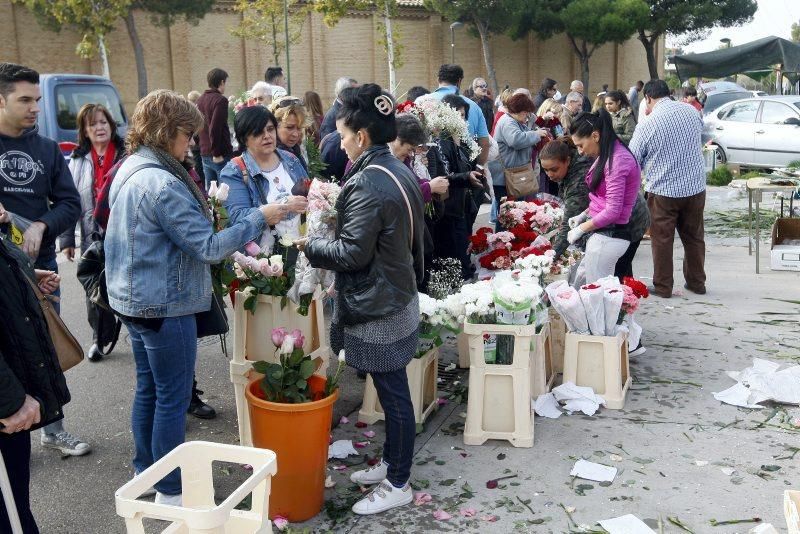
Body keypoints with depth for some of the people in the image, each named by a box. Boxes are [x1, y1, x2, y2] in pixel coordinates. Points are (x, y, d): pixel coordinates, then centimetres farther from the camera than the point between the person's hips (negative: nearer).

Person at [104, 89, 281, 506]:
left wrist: (200, 210, 15)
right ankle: (170, 491, 15)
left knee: (148, 389, 20)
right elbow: (207, 247, -22)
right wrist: (259, 218, -16)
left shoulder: (129, 169, 8)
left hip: (135, 298, 10)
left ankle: (146, 472, 34)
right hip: (164, 305, -10)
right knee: (173, 398, 3)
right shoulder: (163, 183, -23)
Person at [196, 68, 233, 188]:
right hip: (221, 155, -8)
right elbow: (215, 128, -21)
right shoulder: (220, 100, -12)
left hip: (205, 154, 8)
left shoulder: (200, 100, 13)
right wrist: (217, 153, -17)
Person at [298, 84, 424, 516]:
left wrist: (310, 245, -6)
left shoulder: (367, 184, -22)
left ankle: (398, 485, 17)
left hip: (377, 308, -10)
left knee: (393, 395, 3)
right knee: (393, 392, 20)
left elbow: (352, 252, -22)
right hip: (396, 297, 10)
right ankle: (392, 463, 35)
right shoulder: (400, 172, 8)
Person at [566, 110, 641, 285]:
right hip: (602, 234, 10)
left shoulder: (617, 161, -18)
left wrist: (582, 228, -10)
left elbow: (612, 211, -19)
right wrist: (584, 215, 10)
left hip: (608, 237, -10)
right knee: (578, 284, 12)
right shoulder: (608, 156, 13)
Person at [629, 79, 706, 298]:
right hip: (696, 187, 5)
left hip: (663, 190, -4)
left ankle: (663, 286, 14)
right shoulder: (692, 111, 0)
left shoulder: (647, 125, -13)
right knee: (694, 237, 16)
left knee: (662, 240, 7)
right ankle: (697, 282, 26)